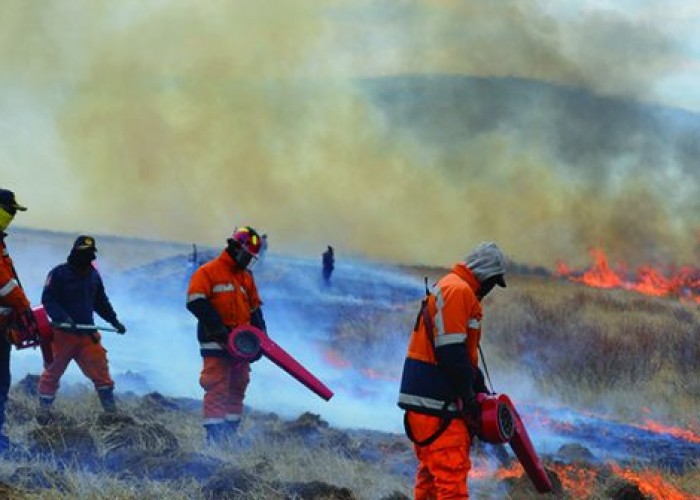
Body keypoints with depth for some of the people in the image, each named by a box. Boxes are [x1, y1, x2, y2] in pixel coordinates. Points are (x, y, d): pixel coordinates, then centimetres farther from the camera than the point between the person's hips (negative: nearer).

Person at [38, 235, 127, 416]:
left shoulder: (93, 276, 11)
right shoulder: (59, 274, -8)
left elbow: (101, 302, 23)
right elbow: (48, 300, -13)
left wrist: (114, 321, 15)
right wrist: (63, 317, -26)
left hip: (87, 332, 4)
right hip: (62, 333, -4)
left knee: (99, 367, -3)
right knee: (53, 370, 3)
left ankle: (111, 408, 1)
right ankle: (44, 410, 12)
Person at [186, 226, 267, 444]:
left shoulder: (247, 277, 18)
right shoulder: (208, 272, -5)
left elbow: (255, 309, 23)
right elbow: (196, 303, -15)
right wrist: (219, 329, -20)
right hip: (216, 344, -8)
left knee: (237, 389, 9)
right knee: (217, 390, -11)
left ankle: (230, 432, 16)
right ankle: (214, 437, -12)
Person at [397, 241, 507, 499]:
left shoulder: (450, 288, 21)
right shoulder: (458, 290, -13)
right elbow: (451, 351, -20)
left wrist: (480, 388, 19)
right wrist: (468, 396, -15)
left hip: (426, 400, 11)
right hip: (437, 403, -11)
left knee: (431, 473, 14)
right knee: (452, 473, -13)